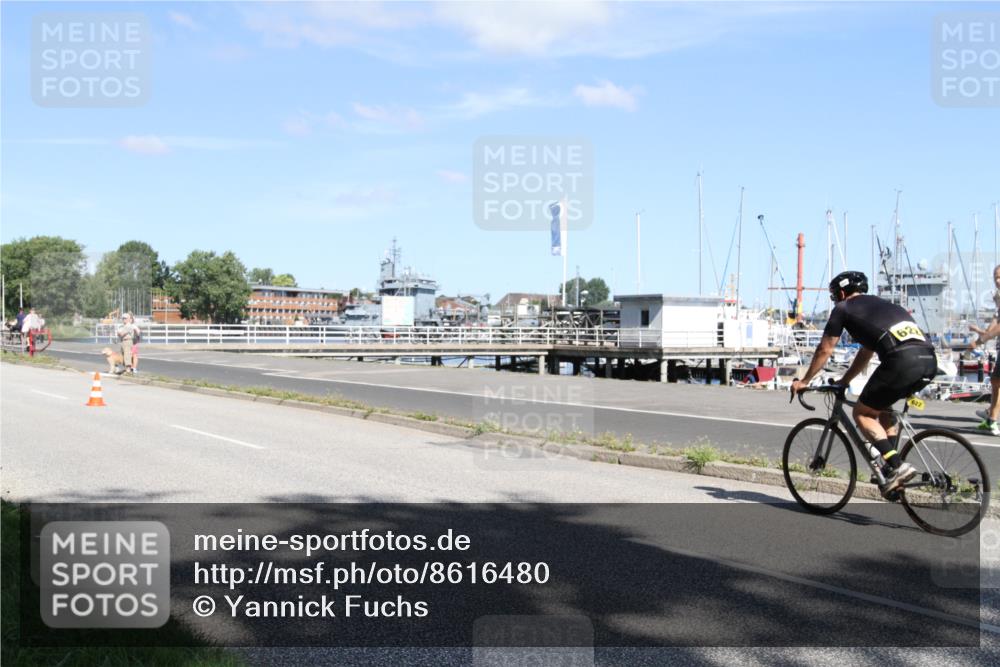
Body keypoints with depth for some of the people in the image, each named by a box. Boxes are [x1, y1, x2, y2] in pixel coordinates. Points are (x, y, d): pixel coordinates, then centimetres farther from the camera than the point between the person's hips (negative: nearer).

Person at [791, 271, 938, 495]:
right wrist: (844, 381, 51)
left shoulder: (843, 308, 15)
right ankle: (889, 460, 22)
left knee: (862, 412, 7)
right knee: (880, 404, 29)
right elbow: (866, 353, 43)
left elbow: (824, 350, 19)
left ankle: (897, 466, -6)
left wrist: (803, 382, 30)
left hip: (903, 361, -8)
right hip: (929, 360, 8)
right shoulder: (880, 305, 36)